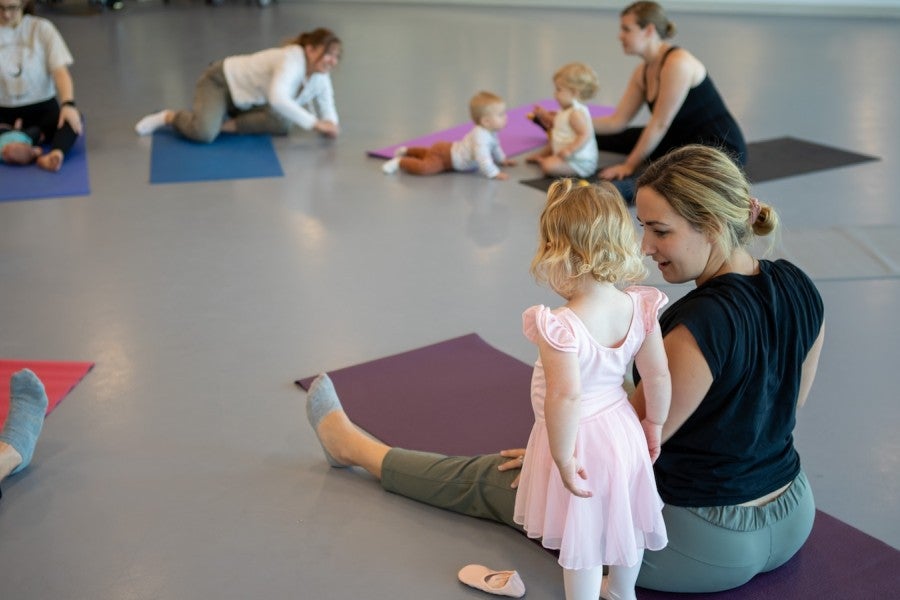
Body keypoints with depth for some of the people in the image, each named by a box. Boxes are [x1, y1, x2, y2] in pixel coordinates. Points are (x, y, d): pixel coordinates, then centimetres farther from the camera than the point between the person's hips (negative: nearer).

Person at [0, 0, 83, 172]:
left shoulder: (41, 28, 0)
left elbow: (60, 70, -9)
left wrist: (68, 104, -29)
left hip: (41, 109, -1)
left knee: (74, 118, -34)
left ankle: (55, 154, -58)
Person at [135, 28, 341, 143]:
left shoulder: (321, 78, -9)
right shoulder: (292, 59, -33)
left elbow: (327, 109, -2)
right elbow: (277, 98, -48)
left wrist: (331, 125, -28)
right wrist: (314, 123, -48)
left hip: (245, 100, 8)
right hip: (221, 81, -8)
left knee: (282, 124, -17)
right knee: (203, 133, -31)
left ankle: (225, 123, -3)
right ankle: (169, 117, 1)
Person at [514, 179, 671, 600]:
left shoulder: (560, 327, -31)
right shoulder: (638, 308, -13)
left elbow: (565, 397, -34)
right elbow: (658, 377, -5)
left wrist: (563, 458, -22)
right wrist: (653, 425, 10)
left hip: (580, 440, -7)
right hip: (622, 433, 7)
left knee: (582, 541, 12)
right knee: (623, 521, 28)